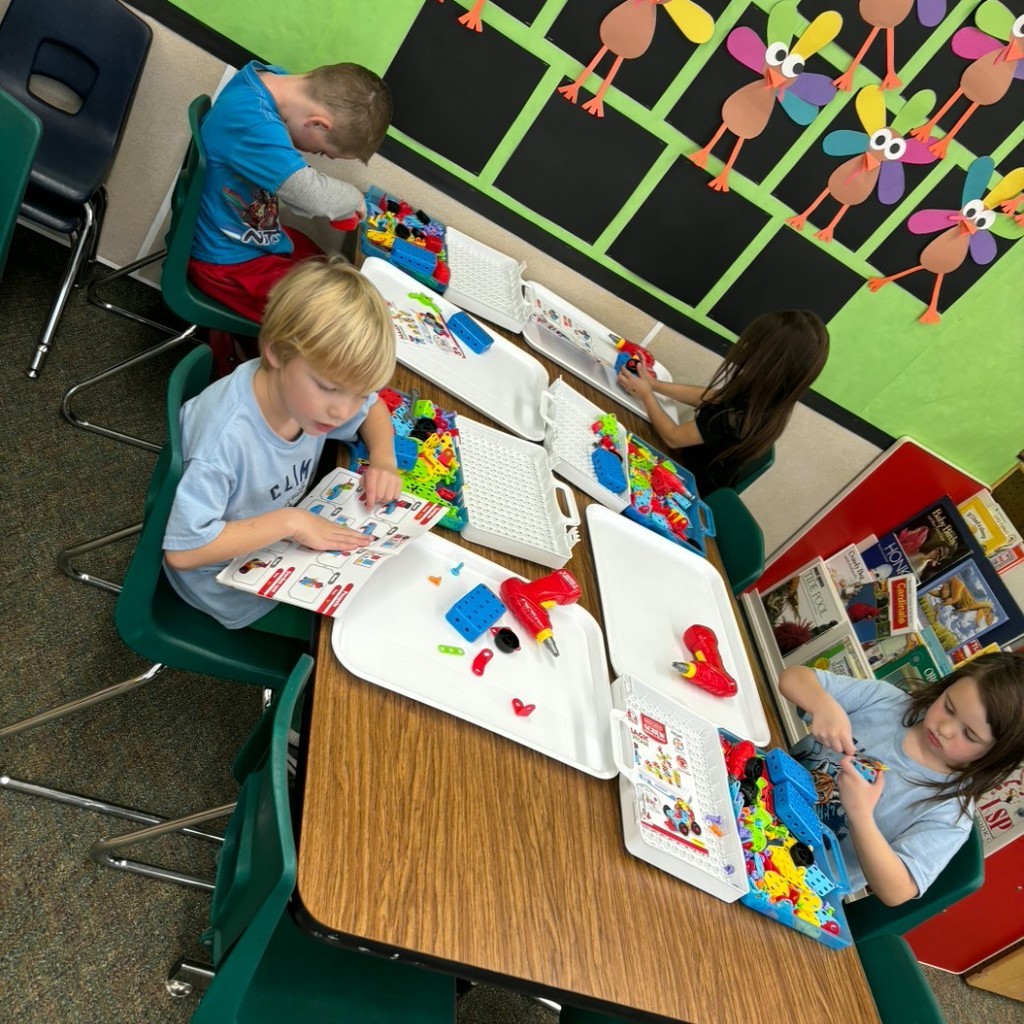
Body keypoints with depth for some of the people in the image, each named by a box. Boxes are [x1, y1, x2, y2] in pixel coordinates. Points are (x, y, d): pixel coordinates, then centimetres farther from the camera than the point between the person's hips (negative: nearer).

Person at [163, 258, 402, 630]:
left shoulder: (306, 386, -17)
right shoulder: (226, 435, -39)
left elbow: (373, 407, 5)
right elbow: (182, 550, -36)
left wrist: (383, 459, -14)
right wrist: (288, 521, -37)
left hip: (279, 540, 6)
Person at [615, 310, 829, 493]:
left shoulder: (734, 418, -41)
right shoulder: (767, 399, -17)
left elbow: (673, 437, -25)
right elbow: (710, 397, -1)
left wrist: (646, 395, -11)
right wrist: (656, 385, -5)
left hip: (693, 484, -7)